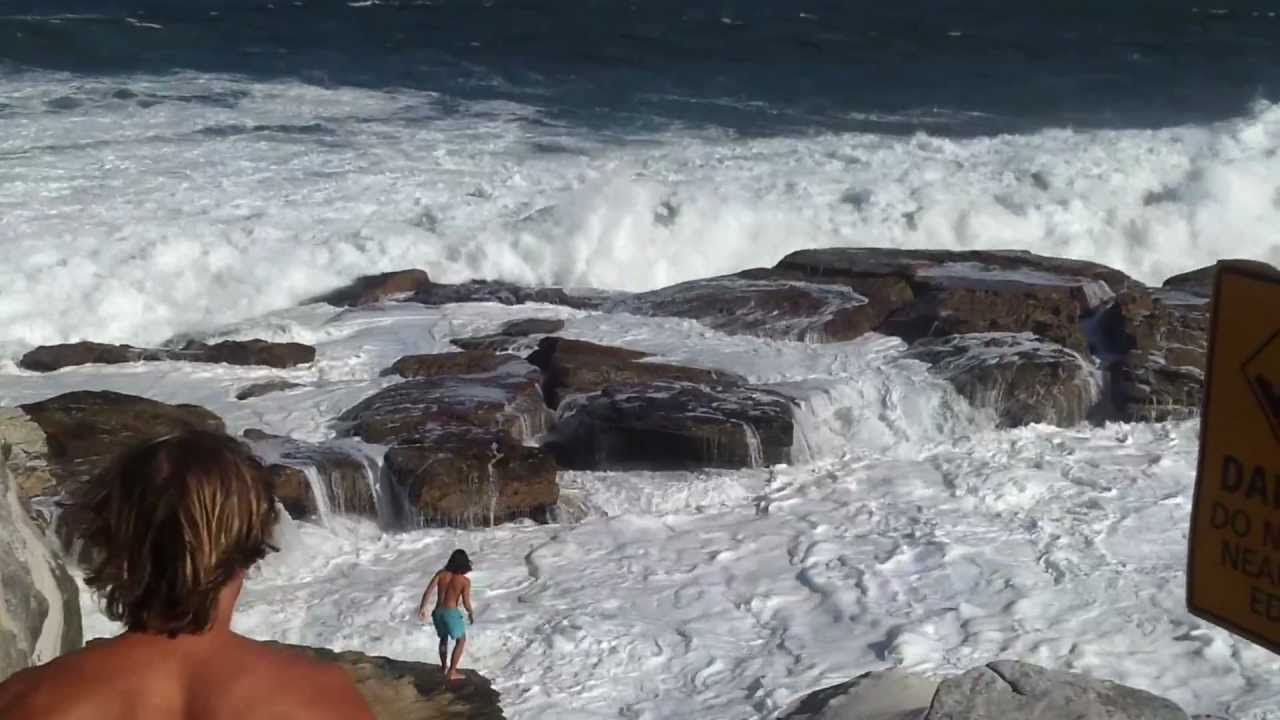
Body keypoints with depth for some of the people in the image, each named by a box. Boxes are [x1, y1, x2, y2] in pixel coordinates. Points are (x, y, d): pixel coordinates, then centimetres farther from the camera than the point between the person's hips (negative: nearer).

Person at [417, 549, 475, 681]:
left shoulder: (441, 574, 0)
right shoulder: (465, 581, -10)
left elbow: (428, 591, -8)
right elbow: (466, 603, -10)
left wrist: (422, 608, -2)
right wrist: (471, 613, 10)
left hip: (438, 612, 5)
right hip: (451, 613, -4)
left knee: (444, 637, 30)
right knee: (461, 640, 16)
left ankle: (444, 667, 42)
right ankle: (451, 672, 11)